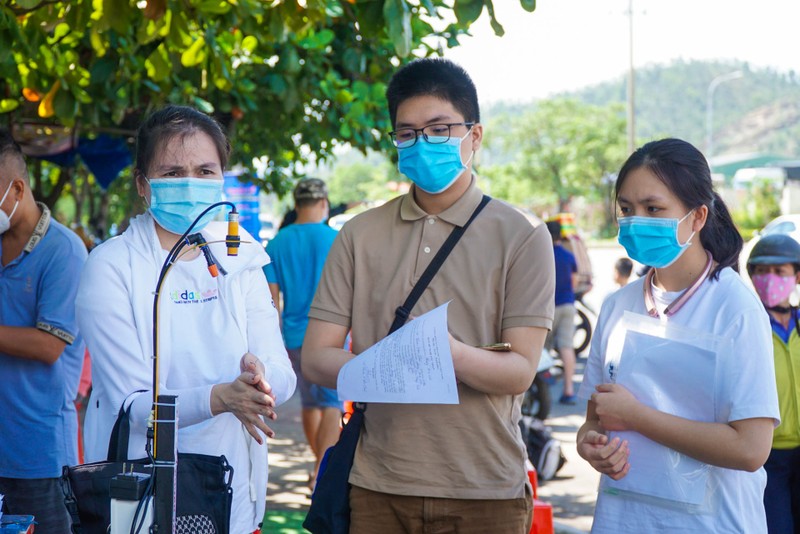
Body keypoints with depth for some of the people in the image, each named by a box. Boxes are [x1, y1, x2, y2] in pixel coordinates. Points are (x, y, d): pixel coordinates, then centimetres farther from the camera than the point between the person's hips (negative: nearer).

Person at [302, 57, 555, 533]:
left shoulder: (521, 236, 0)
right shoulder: (360, 235, 8)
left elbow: (520, 370, -8)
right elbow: (316, 356, 2)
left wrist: (452, 354, -28)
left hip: (484, 491, -2)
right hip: (378, 488, 2)